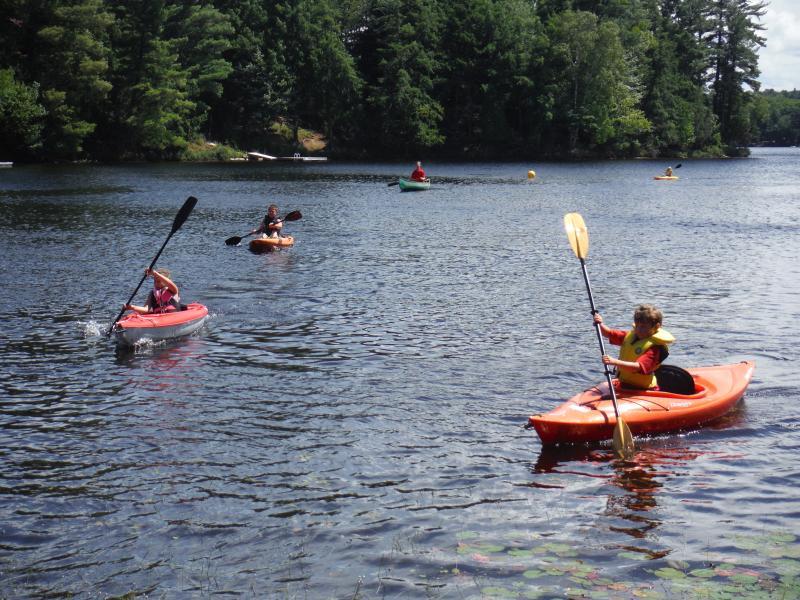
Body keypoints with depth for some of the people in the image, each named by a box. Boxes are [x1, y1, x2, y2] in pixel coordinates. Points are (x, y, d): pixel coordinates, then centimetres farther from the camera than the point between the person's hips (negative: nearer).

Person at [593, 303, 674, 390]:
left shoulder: (654, 347, -16)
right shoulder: (630, 336, 9)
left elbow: (639, 367, -30)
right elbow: (609, 333, 14)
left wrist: (614, 362, -41)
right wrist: (600, 324, -9)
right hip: (624, 385, 7)